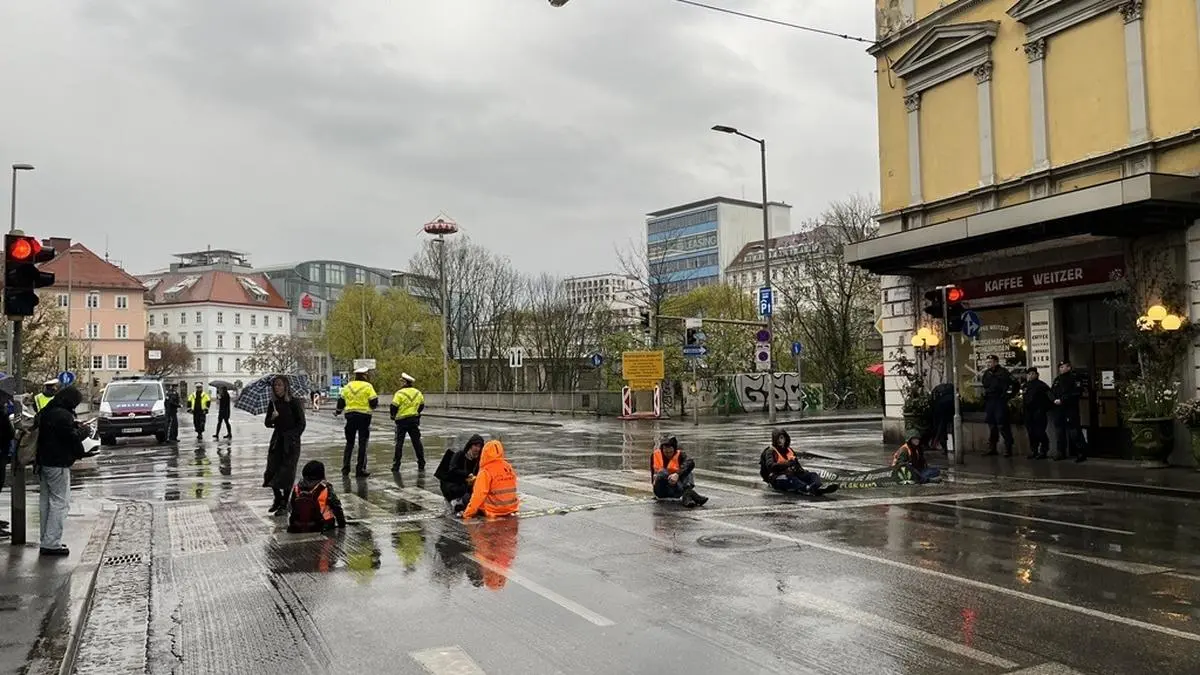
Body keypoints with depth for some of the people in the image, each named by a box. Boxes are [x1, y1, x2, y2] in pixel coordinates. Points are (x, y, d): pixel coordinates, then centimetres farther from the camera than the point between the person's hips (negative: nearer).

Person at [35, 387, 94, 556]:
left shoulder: (45, 412, 12)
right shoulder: (63, 415, -18)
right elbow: (72, 438, -20)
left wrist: (74, 426, 9)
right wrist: (83, 430, 0)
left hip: (43, 462, 10)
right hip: (58, 464, -10)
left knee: (45, 501, 15)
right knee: (60, 502, -5)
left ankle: (46, 541, 20)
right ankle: (51, 544, -7)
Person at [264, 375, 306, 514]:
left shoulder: (294, 403, -8)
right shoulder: (273, 404, 5)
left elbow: (301, 424, -6)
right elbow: (267, 423, 7)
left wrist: (292, 437, -12)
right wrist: (272, 418, -14)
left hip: (291, 442, -5)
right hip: (277, 440, 5)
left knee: (286, 473, -1)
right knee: (272, 470, 3)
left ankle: (284, 503, 10)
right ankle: (278, 498, 23)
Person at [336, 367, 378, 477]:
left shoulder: (348, 386, 8)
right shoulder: (367, 386, -6)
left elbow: (341, 401, 13)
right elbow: (374, 402, -8)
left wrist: (338, 411, 30)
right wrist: (374, 406, 15)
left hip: (350, 415, 4)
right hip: (364, 415, -4)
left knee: (349, 443, 15)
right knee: (363, 443, 2)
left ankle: (345, 467, 16)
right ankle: (360, 469, 0)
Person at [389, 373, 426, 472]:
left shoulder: (400, 393, -12)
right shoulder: (418, 393, 6)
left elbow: (394, 406, -13)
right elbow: (421, 406, 15)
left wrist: (393, 415, 6)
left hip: (402, 420, -4)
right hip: (414, 420, 4)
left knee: (399, 442, 3)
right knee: (417, 442, 9)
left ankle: (396, 465, 4)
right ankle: (421, 464, 9)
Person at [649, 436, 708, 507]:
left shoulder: (679, 455, -6)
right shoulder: (655, 455, 0)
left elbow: (691, 463, -27)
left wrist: (677, 474, -41)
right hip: (661, 490, 0)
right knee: (662, 473, -30)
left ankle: (686, 497, -45)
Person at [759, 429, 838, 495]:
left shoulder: (789, 450, 24)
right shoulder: (770, 451, 3)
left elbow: (797, 465, 28)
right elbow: (770, 466, -16)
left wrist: (801, 470, 2)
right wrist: (787, 464, -28)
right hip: (777, 478, -7)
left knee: (813, 475, -15)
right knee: (790, 479, -40)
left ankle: (817, 487, -52)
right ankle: (808, 489, -70)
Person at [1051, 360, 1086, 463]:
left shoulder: (1074, 378, -5)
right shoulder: (1057, 379, 18)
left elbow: (1077, 393, -15)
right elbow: (1051, 392, 17)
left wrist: (1062, 400, -18)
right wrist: (1054, 399, -4)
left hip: (1071, 409, -8)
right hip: (1058, 410, 8)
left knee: (1074, 432, -10)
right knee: (1059, 431, 11)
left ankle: (1081, 453, -4)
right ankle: (1061, 452, 20)